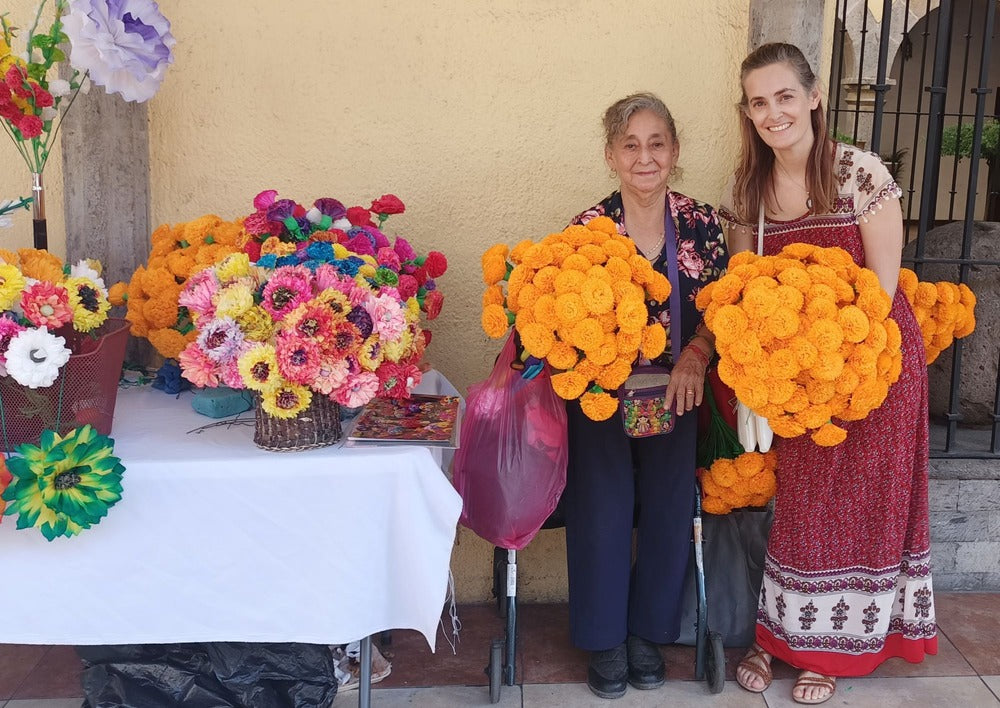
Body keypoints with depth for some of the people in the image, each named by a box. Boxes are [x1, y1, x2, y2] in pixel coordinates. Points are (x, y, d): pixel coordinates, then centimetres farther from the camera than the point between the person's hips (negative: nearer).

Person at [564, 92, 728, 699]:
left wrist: (694, 356, -16)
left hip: (676, 391, 2)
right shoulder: (587, 228, -7)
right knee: (604, 508, -10)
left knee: (670, 508, -4)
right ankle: (604, 638, 12)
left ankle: (648, 631, 20)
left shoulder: (701, 222, -2)